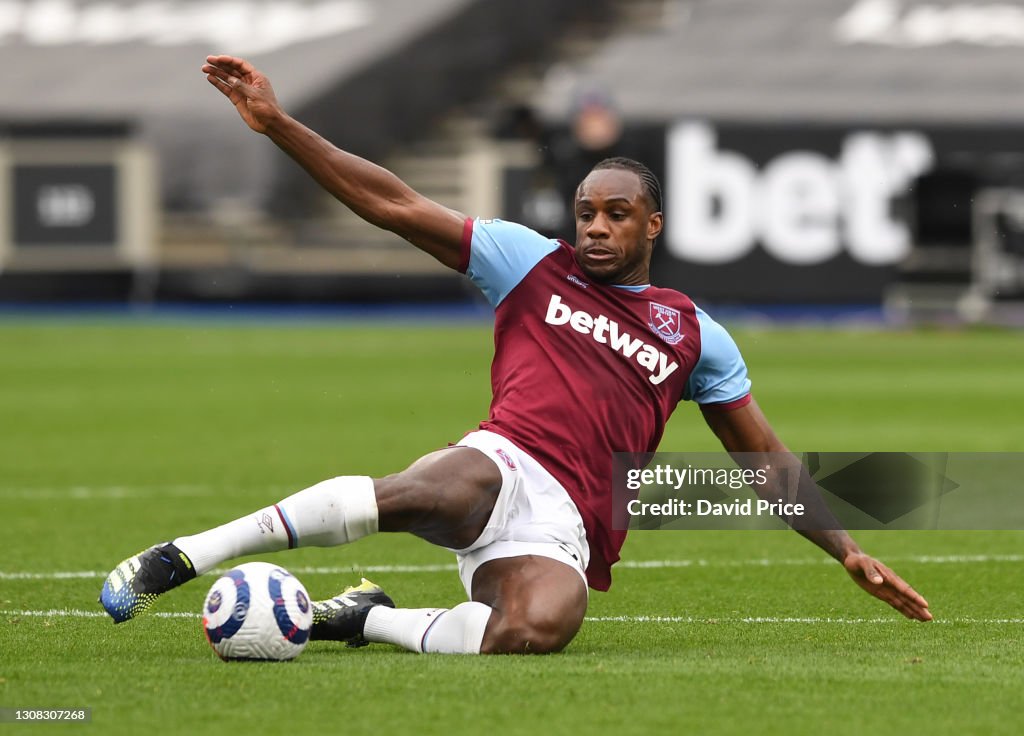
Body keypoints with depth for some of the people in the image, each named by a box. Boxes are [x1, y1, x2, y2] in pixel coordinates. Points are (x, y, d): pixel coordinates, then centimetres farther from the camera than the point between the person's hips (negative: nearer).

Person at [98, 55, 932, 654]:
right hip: (506, 464, -1)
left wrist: (849, 552, 17)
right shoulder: (532, 264, 16)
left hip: (566, 532, 1)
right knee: (422, 493, -41)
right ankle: (184, 555, -34)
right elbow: (396, 206, 10)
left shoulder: (693, 333, 20)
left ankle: (367, 617, -11)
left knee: (536, 631, -37)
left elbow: (763, 457, 25)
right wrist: (277, 124, 2)